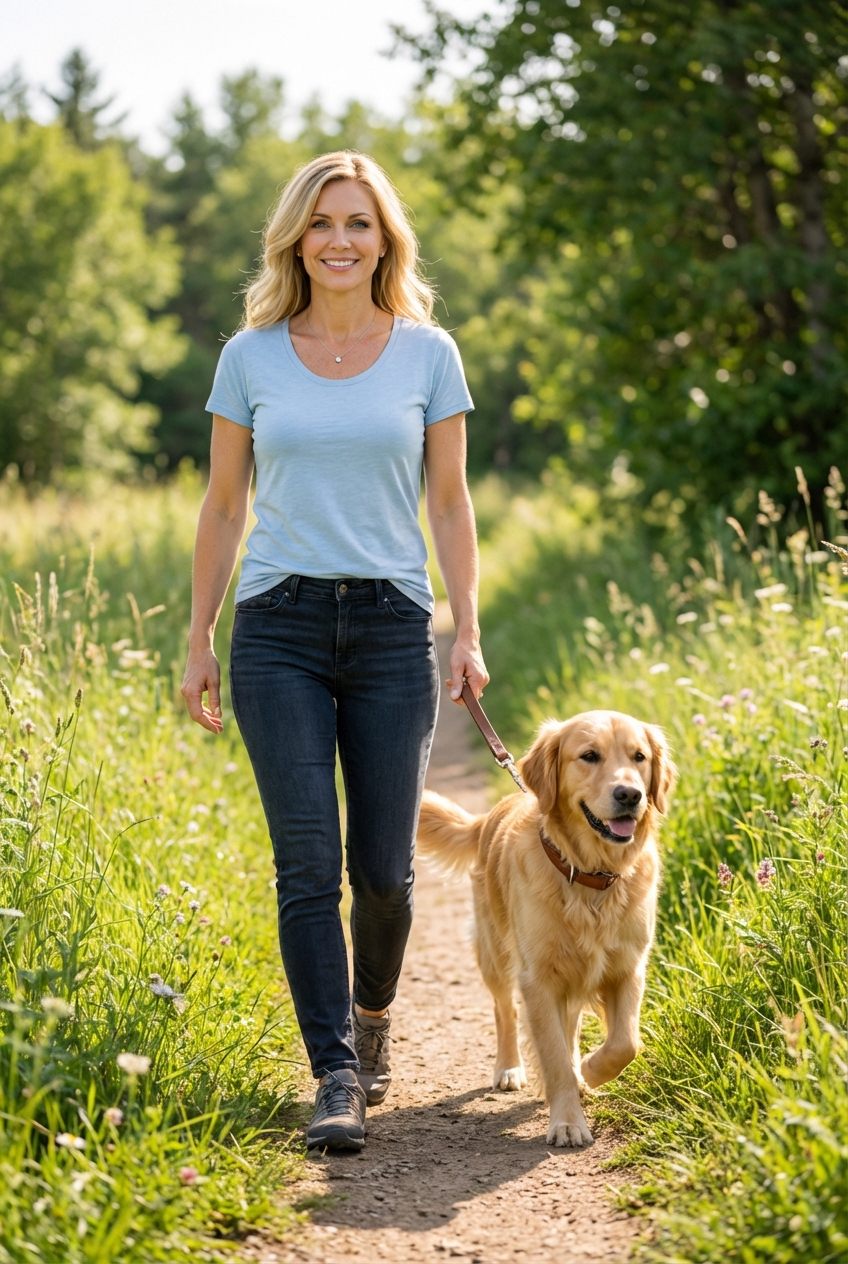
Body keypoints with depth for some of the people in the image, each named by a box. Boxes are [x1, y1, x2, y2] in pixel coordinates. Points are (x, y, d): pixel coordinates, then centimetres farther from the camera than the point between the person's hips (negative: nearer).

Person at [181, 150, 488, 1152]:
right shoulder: (251, 355, 6)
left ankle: (371, 1014, 31)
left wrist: (468, 634, -1)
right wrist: (197, 642, 7)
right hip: (280, 626, 0)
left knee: (382, 868, 3)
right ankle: (336, 1077, -4)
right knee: (308, 863, -8)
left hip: (392, 627, 0)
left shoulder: (427, 353, 5)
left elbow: (450, 505, 7)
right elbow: (224, 507, 10)